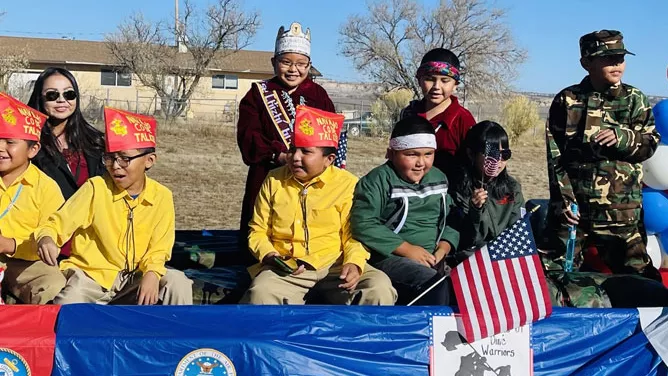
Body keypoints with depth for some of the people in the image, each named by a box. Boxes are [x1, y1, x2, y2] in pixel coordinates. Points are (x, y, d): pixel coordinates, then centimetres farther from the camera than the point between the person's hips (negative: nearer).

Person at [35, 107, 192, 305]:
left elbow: (158, 249, 1)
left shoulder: (162, 197, -4)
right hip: (90, 275, -1)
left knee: (177, 282, -21)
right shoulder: (96, 188, -8)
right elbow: (58, 223, -8)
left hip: (134, 278, 2)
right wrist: (46, 238, -31)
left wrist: (152, 273, -20)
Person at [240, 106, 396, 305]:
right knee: (260, 294, -32)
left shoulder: (347, 183, 3)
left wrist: (353, 263, -18)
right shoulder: (274, 180, 9)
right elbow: (258, 230, 13)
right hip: (286, 268, 1)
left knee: (380, 288, -26)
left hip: (335, 266, 0)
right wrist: (267, 254, -8)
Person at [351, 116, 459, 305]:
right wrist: (407, 249, -17)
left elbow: (450, 220, 17)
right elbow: (363, 224, -16)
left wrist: (443, 248, -4)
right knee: (434, 283, -30)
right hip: (390, 257, -6)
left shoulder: (439, 179, 14)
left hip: (431, 258, 6)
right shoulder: (378, 181, -6)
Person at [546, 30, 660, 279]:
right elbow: (555, 155, 2)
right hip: (573, 204, 0)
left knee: (636, 275, -2)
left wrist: (621, 137, -18)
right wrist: (563, 199, -6)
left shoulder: (634, 100, 7)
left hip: (621, 209, 0)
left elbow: (650, 143, 3)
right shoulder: (567, 100, 4)